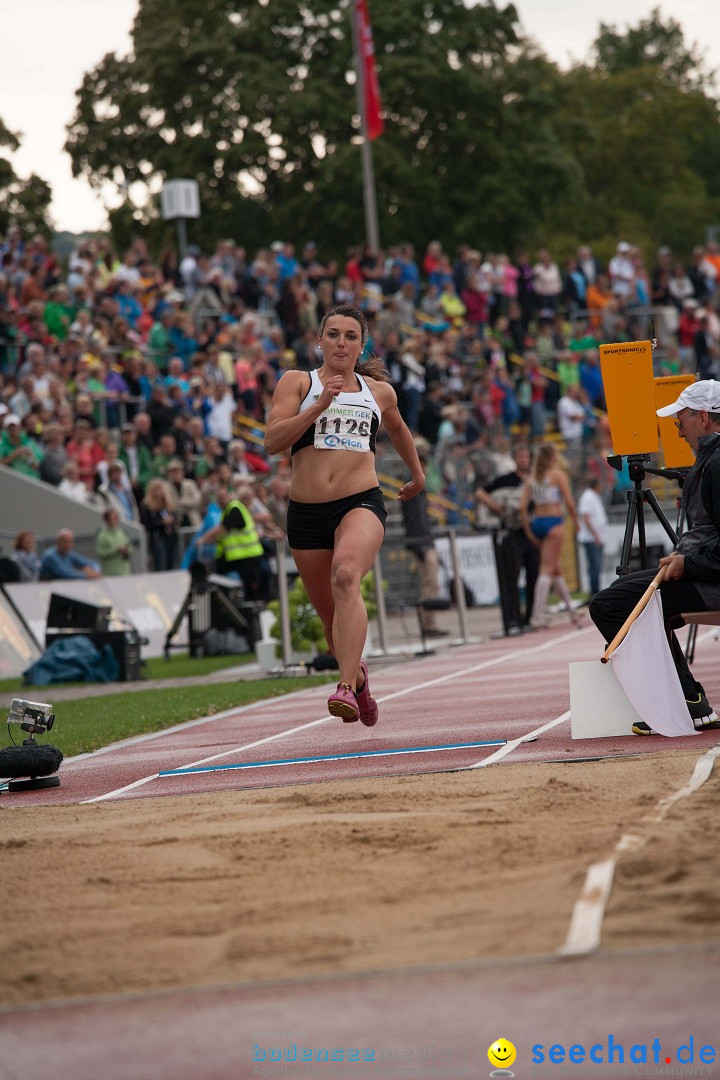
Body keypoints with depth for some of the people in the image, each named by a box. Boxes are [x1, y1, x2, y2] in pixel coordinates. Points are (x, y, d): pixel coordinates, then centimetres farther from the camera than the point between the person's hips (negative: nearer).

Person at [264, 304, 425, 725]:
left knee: (346, 578, -32)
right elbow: (273, 441, -8)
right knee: (331, 617, 10)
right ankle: (358, 674, 43)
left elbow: (398, 428, 37)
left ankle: (347, 687, -42)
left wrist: (417, 472, 47)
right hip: (306, 512, 1)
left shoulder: (379, 391, 14)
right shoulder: (297, 382, 6)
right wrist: (321, 404, -15)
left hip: (361, 503, -1)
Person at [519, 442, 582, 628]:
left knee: (556, 569, 16)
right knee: (547, 569, -8)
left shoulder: (531, 478, 11)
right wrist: (576, 521, 6)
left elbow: (523, 506, 3)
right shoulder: (558, 474, -3)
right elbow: (569, 502, -9)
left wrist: (528, 529, 7)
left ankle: (571, 611, 25)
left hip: (536, 521, 6)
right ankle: (538, 616, -16)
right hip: (553, 521, -6)